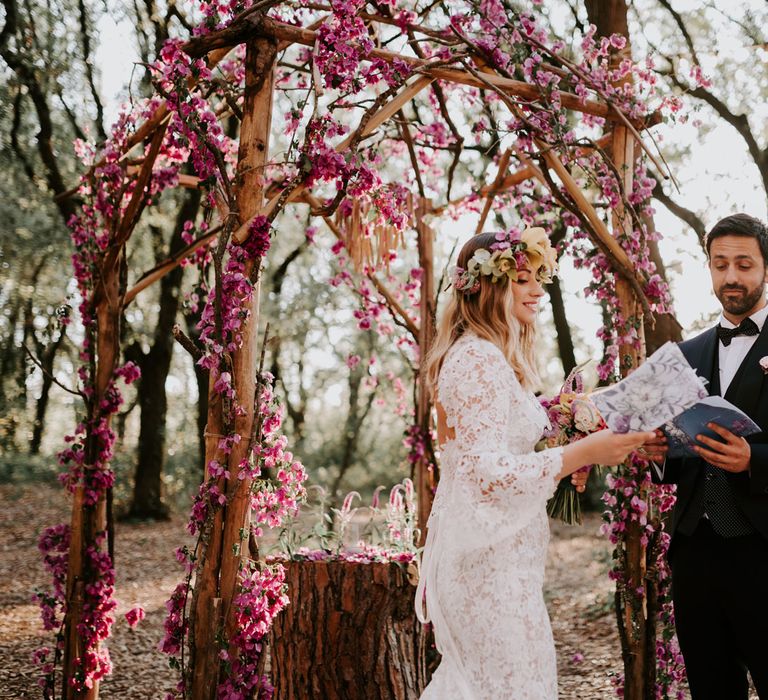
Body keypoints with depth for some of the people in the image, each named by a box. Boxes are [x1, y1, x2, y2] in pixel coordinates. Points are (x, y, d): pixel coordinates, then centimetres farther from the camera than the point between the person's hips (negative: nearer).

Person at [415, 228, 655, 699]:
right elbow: (487, 472, -24)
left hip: (491, 551, 10)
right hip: (489, 558, -10)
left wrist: (566, 460, 7)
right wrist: (580, 454, -24)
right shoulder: (480, 359, -17)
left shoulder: (492, 356, 15)